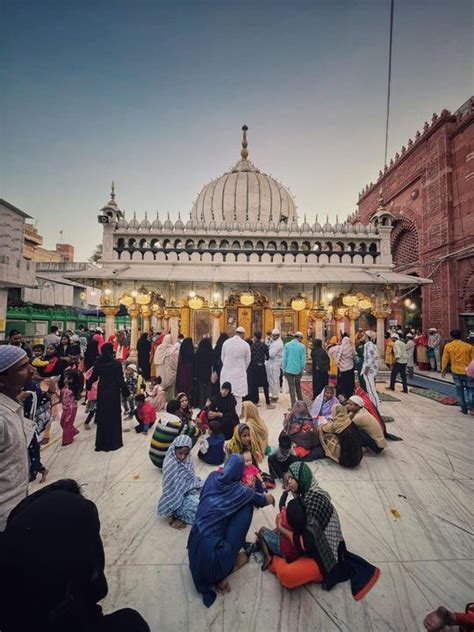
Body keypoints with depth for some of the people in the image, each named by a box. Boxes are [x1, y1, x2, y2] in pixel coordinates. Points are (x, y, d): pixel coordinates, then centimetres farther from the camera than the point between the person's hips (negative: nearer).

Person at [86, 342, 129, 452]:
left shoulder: (98, 363, -3)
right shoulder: (116, 363, -15)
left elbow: (93, 377, 7)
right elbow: (120, 380, -15)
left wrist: (88, 386, 28)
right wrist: (126, 392, -3)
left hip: (102, 392, 4)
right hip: (113, 392, -4)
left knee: (102, 416, 15)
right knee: (113, 416, 8)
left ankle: (101, 443, 26)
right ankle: (113, 442, 17)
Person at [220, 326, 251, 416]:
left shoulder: (226, 342, -2)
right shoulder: (245, 345, -8)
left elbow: (222, 357, 6)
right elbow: (247, 360, 2)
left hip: (226, 372, 3)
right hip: (239, 372, -2)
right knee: (238, 395, 6)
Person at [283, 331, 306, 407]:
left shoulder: (287, 345, -4)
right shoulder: (302, 346, -6)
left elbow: (284, 358, -3)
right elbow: (303, 359, -3)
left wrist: (284, 369, 4)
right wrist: (302, 369, 7)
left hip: (289, 369, -1)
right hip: (298, 369, 1)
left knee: (291, 388, 4)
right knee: (298, 386, 19)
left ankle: (294, 405, 6)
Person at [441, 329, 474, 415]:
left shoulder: (448, 346, -4)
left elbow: (445, 359, 0)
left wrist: (443, 369, 12)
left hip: (456, 372, 1)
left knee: (459, 390, 14)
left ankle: (464, 408, 19)